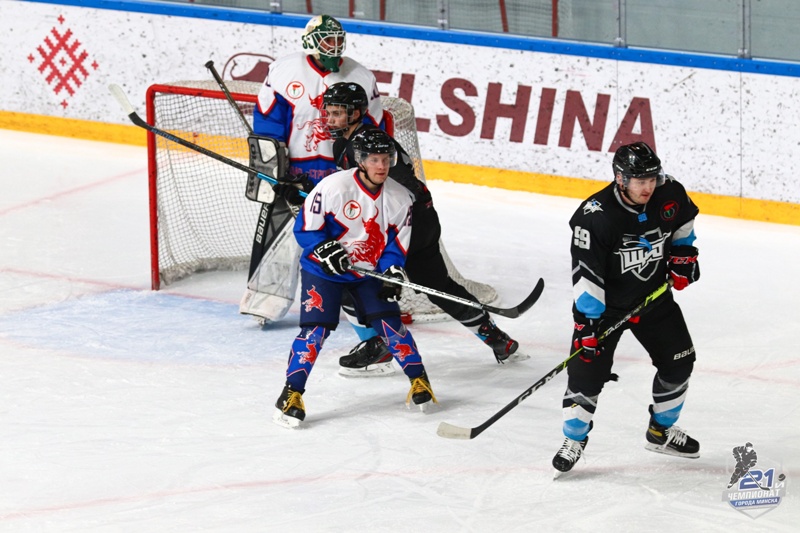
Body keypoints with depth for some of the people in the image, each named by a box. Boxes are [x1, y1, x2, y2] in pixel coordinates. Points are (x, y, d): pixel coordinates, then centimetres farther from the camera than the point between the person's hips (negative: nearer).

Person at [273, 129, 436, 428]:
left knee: (389, 322, -5)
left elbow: (398, 243, 2)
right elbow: (305, 228, -14)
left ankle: (419, 381, 12)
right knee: (316, 328, -14)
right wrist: (326, 250, -27)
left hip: (368, 271, 4)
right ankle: (291, 393, -9)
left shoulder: (400, 199, -7)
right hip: (323, 270, -4)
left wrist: (392, 274, -13)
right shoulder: (334, 187, -22)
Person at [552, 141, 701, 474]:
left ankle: (662, 431, 30)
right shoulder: (595, 217, -30)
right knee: (588, 368, -12)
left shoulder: (669, 194, -14)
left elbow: (684, 219, 12)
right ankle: (574, 439, 7)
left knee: (678, 361, 10)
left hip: (654, 295, 5)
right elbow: (586, 274, -27)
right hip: (606, 302, -5)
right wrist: (586, 321, -29)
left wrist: (683, 253, 2)